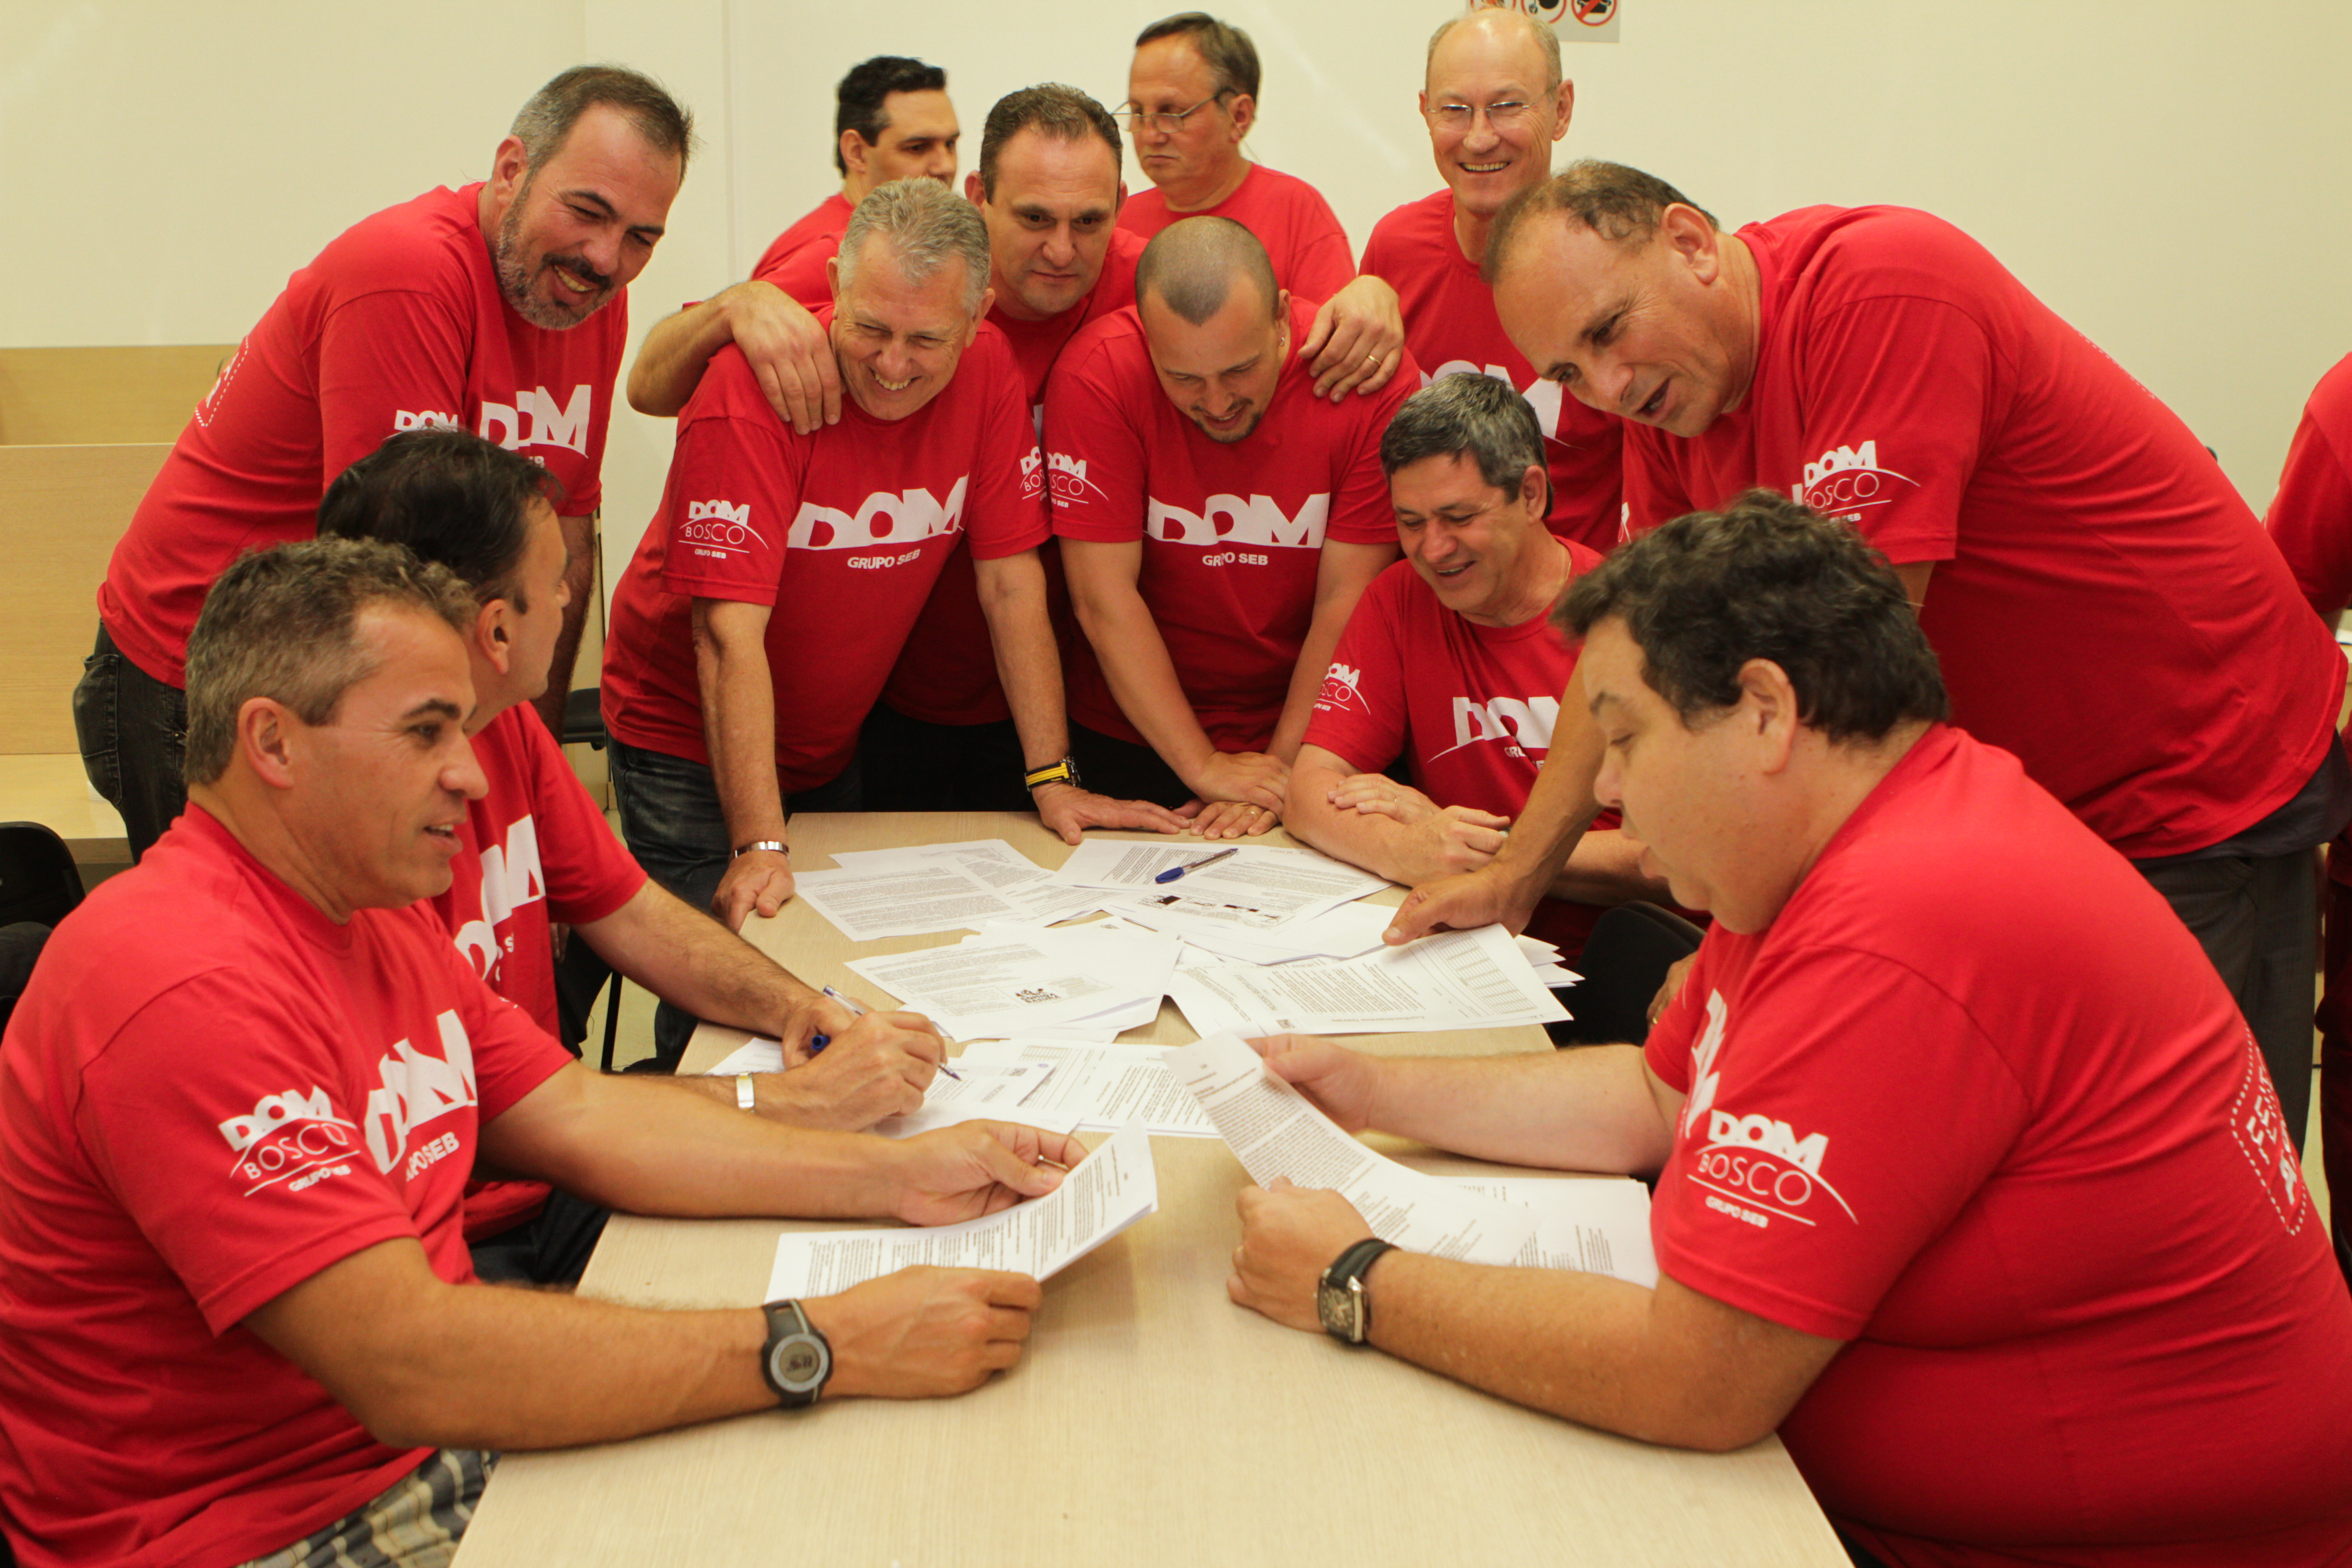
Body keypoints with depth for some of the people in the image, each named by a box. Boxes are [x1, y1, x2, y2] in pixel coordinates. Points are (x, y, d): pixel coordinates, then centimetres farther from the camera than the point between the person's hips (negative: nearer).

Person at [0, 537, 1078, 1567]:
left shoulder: (376, 916, 9)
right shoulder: (187, 989, -25)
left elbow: (582, 1119, 9)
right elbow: (411, 1367, -31)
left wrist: (896, 1177, -2)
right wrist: (823, 1350, -31)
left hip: (440, 1437, 9)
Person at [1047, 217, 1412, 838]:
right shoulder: (1098, 372, -16)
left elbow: (1347, 601, -10)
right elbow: (1104, 595, -15)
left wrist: (1284, 768, -13)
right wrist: (1205, 767, -14)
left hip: (1305, 731, 0)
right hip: (1138, 736, 0)